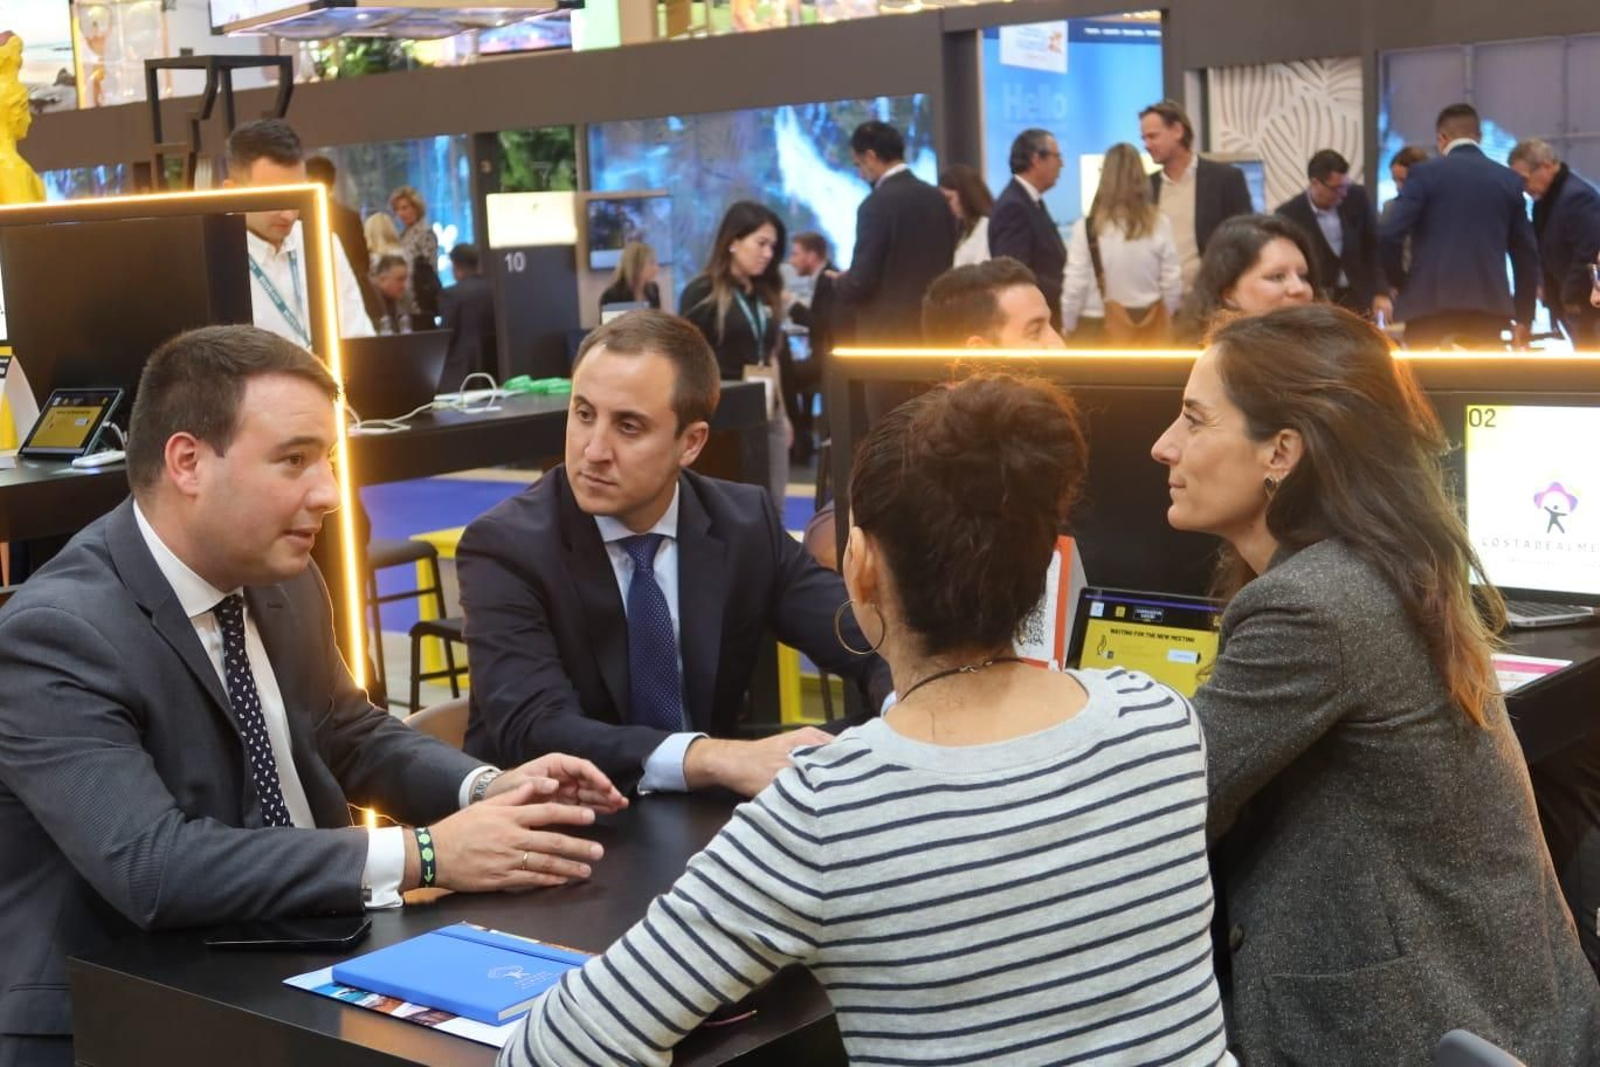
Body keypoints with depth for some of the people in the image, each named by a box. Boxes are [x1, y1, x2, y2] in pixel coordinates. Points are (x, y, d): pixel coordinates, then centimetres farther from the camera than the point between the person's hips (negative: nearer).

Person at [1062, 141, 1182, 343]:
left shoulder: (1087, 228, -11)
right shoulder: (1160, 224, -3)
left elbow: (1075, 286, -8)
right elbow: (1172, 283, 1)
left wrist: (1066, 328, 6)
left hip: (1099, 327, -2)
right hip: (1149, 326, 3)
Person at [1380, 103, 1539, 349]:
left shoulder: (1425, 173, 0)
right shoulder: (1509, 179, 11)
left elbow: (1390, 234, -9)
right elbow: (1526, 251, 12)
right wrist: (1524, 317, 19)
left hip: (1431, 301, -3)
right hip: (1488, 302, 3)